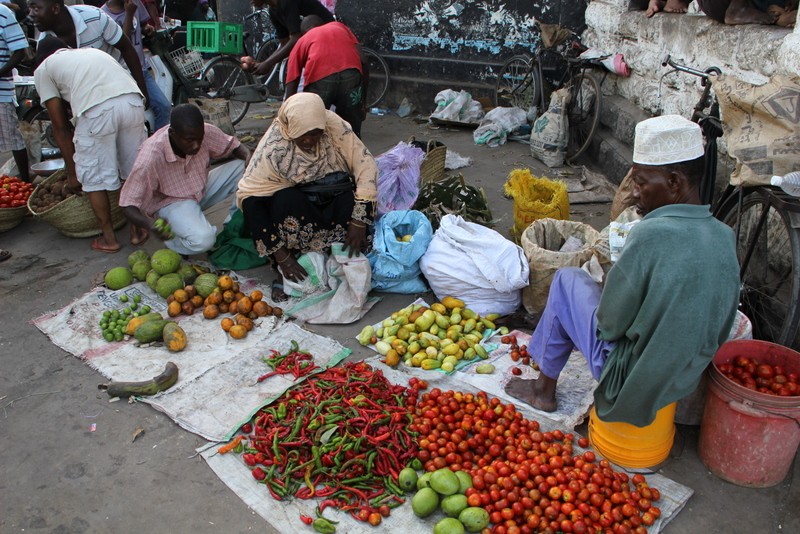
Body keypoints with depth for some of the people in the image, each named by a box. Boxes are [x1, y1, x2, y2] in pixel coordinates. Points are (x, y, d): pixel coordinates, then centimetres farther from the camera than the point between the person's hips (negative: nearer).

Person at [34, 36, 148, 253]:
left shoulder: (43, 69, 23)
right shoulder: (91, 52, 38)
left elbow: (61, 126, 19)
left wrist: (72, 174, 25)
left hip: (97, 110, -4)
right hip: (134, 101, 5)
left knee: (94, 178, 13)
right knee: (135, 170, 21)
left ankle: (108, 238, 23)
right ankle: (138, 229, 29)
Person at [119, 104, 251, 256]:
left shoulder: (207, 133, -22)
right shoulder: (150, 158, -32)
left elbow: (236, 147, -3)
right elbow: (127, 205, -25)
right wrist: (150, 224, -46)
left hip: (202, 189, 6)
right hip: (170, 202, -5)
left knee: (243, 167, -14)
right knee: (202, 239, -34)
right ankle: (171, 242, 1)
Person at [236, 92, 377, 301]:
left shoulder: (334, 126, -19)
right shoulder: (273, 149, -24)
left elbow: (366, 166, -20)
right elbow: (250, 197, -26)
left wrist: (358, 223, -27)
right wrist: (281, 256, -31)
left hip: (333, 203, 1)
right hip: (294, 209, -1)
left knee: (354, 199, -30)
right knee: (286, 200, -34)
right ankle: (287, 274, -19)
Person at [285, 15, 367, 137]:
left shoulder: (300, 42, 30)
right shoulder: (340, 26, 35)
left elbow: (290, 93, 23)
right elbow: (363, 62, 22)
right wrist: (363, 101, 27)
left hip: (319, 80, -2)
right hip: (352, 75, 2)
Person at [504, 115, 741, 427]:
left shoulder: (651, 234, -28)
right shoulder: (726, 237, -4)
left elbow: (610, 322, -19)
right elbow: (720, 333, 7)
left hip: (630, 378, -7)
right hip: (686, 381, 7)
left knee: (567, 280, 9)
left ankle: (545, 391, 23)